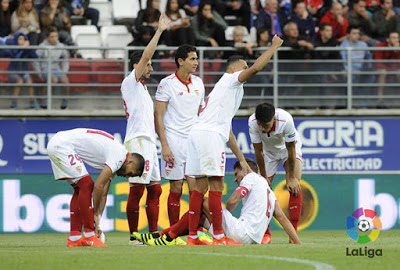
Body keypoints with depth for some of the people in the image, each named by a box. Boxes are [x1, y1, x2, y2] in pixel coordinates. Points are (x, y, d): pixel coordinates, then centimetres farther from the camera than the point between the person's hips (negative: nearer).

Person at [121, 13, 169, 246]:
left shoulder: (143, 88, 24)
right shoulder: (131, 83, -2)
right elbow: (146, 55, -13)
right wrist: (159, 31, -10)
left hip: (149, 141, 10)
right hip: (137, 140, -10)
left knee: (155, 189, 8)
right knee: (137, 189, -11)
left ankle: (153, 234, 10)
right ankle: (134, 236, -11)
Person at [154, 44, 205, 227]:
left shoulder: (198, 83, 11)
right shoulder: (167, 84, -7)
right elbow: (158, 116, -8)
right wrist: (165, 146, -14)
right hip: (174, 141, -5)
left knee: (196, 188, -1)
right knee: (176, 189, -3)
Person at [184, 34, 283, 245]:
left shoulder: (231, 90, 33)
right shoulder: (231, 80, 7)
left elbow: (227, 131, 34)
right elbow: (255, 68, -12)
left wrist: (242, 160, 32)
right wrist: (274, 47, 0)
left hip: (197, 133, 9)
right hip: (209, 133, -9)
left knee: (201, 186, 8)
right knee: (216, 184, -9)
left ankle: (192, 237, 7)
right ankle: (219, 237, -11)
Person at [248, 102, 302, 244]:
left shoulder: (286, 120, -39)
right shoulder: (252, 122, -32)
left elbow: (291, 149, -26)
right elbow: (258, 151, -19)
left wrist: (292, 178, -20)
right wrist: (264, 178, -14)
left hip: (288, 148, -2)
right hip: (268, 151, 2)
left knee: (294, 187, -17)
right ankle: (266, 235, 2)